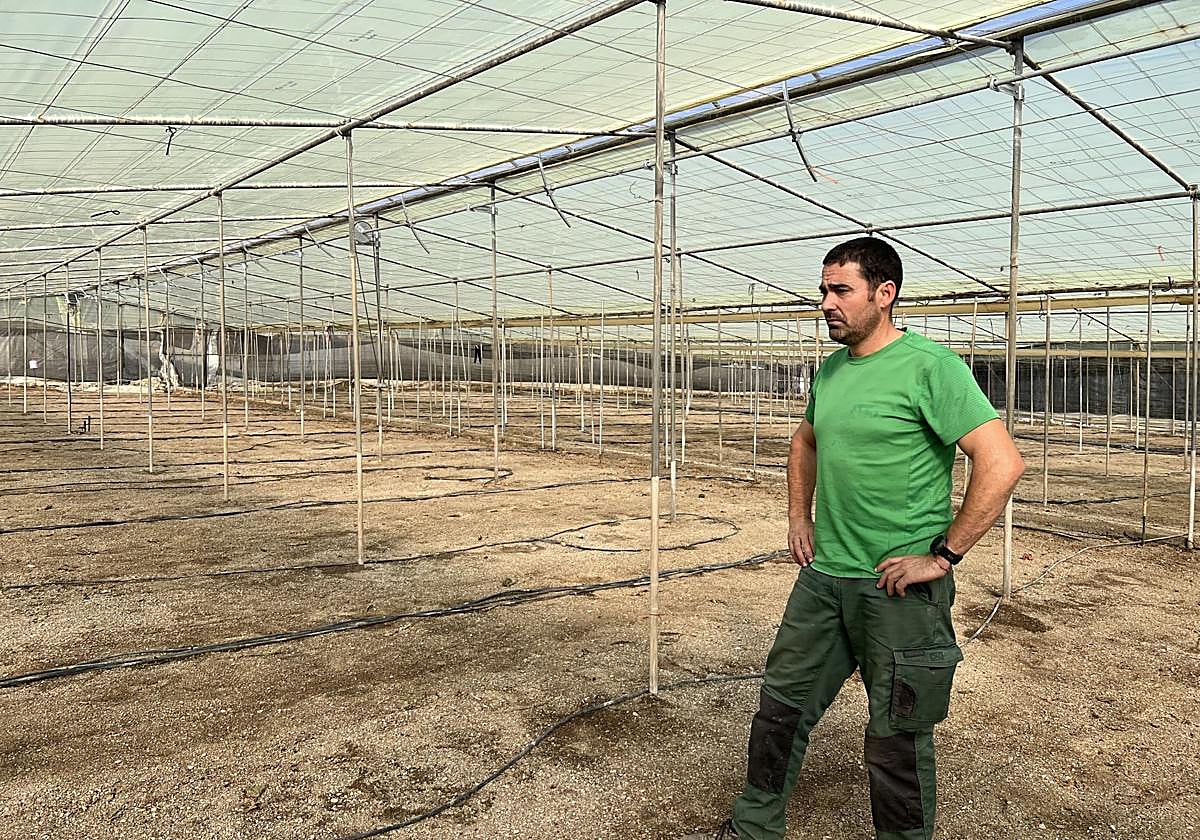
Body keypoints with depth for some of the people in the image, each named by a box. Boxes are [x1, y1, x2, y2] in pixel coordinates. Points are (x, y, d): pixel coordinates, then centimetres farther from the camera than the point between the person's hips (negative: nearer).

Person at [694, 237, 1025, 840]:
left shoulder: (929, 366, -14)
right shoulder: (830, 370, 8)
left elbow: (1002, 466, -20)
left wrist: (942, 556, -18)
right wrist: (799, 518, 16)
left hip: (899, 588, -7)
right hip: (823, 576, 7)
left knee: (896, 740, 8)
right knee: (781, 705, 16)